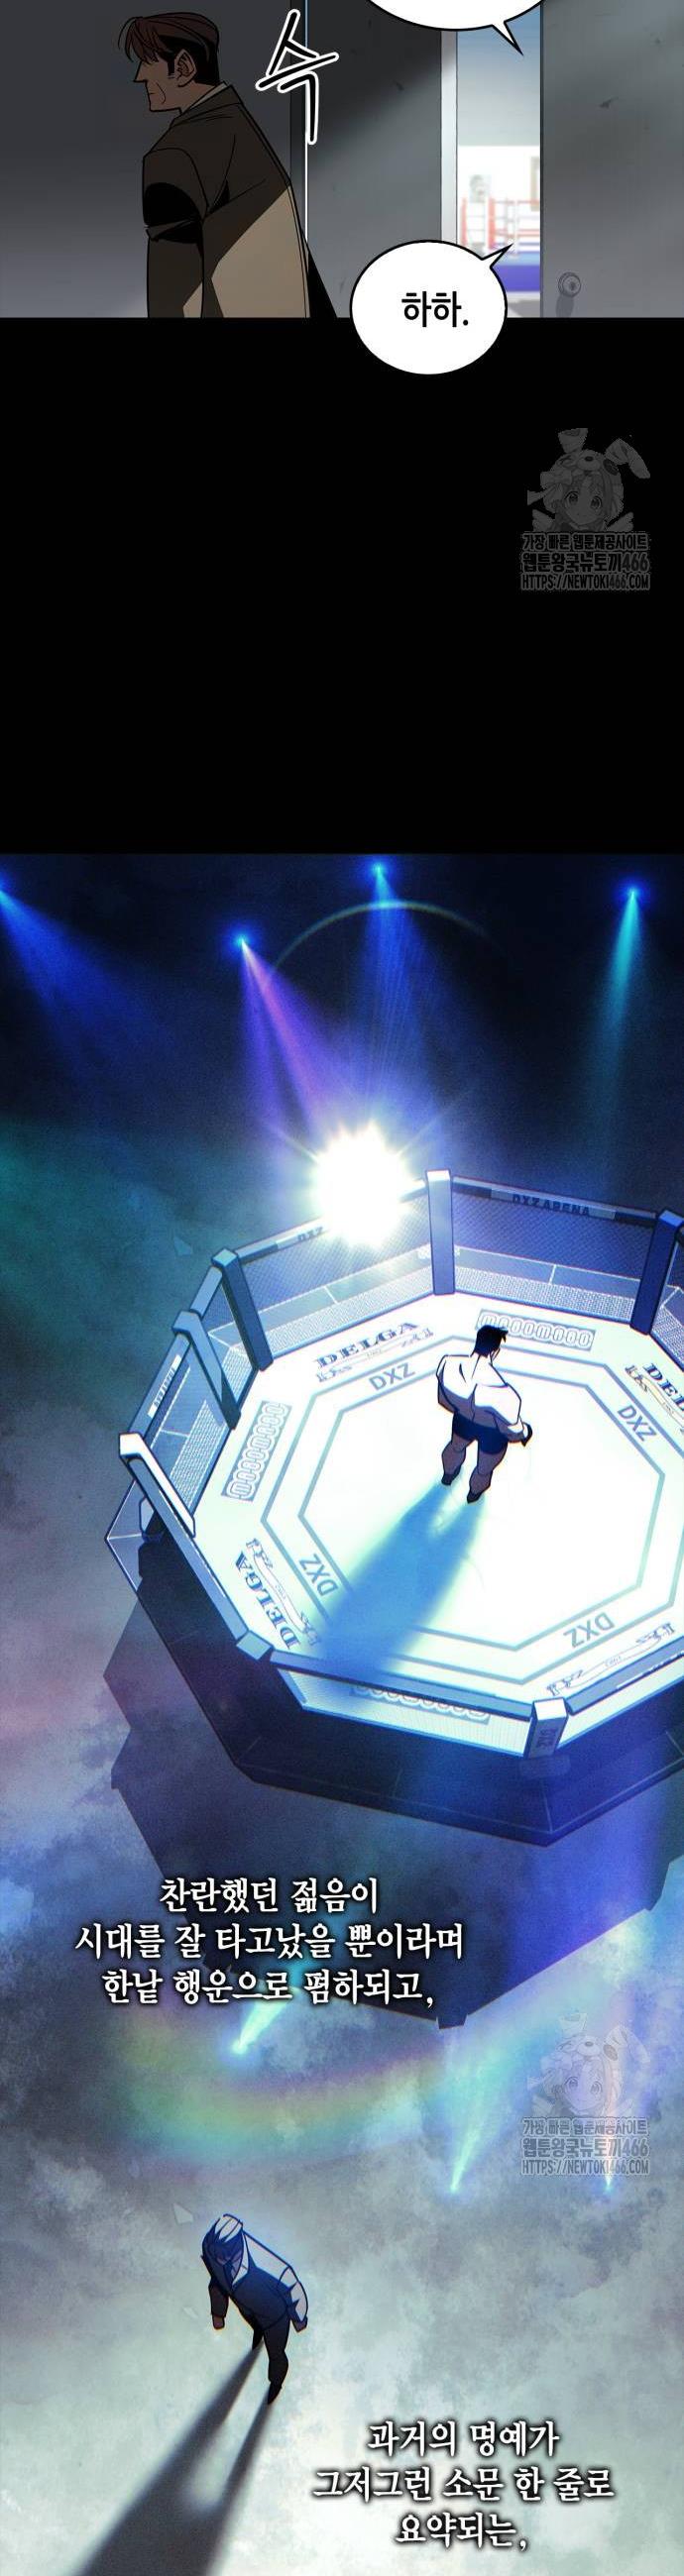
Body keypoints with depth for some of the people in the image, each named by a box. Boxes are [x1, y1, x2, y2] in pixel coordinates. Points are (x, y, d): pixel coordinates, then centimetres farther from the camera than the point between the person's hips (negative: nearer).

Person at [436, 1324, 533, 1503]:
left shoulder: (449, 1362, -33)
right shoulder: (502, 1393, -45)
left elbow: (444, 1397, -9)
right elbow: (512, 1427, -25)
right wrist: (524, 1432, -1)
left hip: (463, 1420, 4)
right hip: (491, 1433, -4)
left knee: (456, 1446, 39)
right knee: (484, 1469, 31)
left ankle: (448, 1474, 70)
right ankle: (474, 1492, 62)